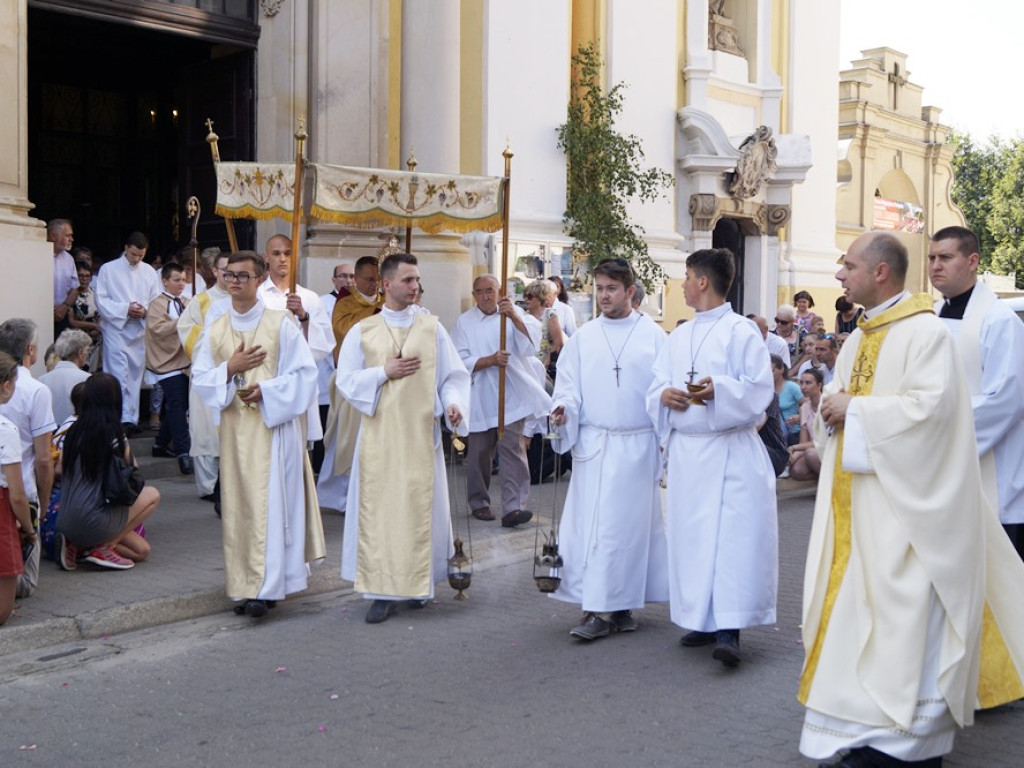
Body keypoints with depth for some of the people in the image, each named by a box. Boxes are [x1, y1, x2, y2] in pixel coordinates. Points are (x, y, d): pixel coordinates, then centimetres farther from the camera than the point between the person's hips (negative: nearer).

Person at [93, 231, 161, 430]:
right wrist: (125, 309, -15)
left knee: (135, 375, 7)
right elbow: (101, 300, -4)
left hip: (140, 331, 4)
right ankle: (124, 419, -15)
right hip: (116, 329, -4)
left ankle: (132, 419, 14)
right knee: (119, 376, -12)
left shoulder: (150, 272, 11)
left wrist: (145, 311, -11)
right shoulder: (108, 270, 2)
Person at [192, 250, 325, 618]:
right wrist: (230, 368, -9)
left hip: (274, 425, -4)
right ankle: (246, 585, 13)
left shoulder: (281, 323, -2)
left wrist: (265, 389, -16)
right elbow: (200, 378, 8)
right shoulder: (215, 330, 10)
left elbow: (303, 373, -5)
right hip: (235, 428, 4)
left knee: (271, 504, -7)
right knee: (239, 505, 6)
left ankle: (267, 587, -6)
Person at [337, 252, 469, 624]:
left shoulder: (432, 328, 5)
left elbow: (453, 375, 4)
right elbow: (346, 380, 1)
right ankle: (383, 590, 7)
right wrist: (384, 372, -11)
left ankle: (417, 583, 21)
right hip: (379, 434, 0)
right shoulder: (362, 331, 3)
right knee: (378, 509, 0)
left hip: (421, 433, 1)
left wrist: (454, 403, -15)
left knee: (420, 508, 5)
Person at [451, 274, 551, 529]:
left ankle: (512, 508, -14)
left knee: (512, 448, -10)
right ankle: (479, 503, 25)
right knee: (479, 452, 8)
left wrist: (514, 316, -24)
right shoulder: (464, 322, 4)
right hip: (480, 398, 0)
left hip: (512, 395, 0)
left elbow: (530, 345, -10)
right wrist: (490, 360, -19)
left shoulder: (514, 315, 6)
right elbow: (461, 362, -4)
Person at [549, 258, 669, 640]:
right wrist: (564, 409, -15)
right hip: (593, 446, 2)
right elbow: (569, 386, 7)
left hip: (637, 447, -2)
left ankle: (618, 606, 8)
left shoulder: (653, 336, 2)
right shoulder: (583, 337, 8)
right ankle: (601, 608, 5)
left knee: (629, 523, 0)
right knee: (591, 523, -1)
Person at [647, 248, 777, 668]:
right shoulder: (678, 337, 16)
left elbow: (758, 389, -10)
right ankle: (703, 619, 17)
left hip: (729, 450, -6)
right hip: (685, 449, 7)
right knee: (690, 534, 7)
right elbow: (656, 385, 15)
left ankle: (729, 629, -13)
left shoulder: (741, 331, -4)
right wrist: (665, 395, -8)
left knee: (731, 534, -11)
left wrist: (718, 389, -25)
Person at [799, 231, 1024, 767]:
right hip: (855, 499, 9)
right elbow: (837, 400, 22)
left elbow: (931, 404, -22)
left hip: (902, 500, -9)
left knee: (901, 614, -6)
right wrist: (831, 409, -2)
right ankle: (869, 725, 18)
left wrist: (855, 410, -15)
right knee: (855, 608, 9)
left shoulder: (925, 332, -10)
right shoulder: (859, 340, 16)